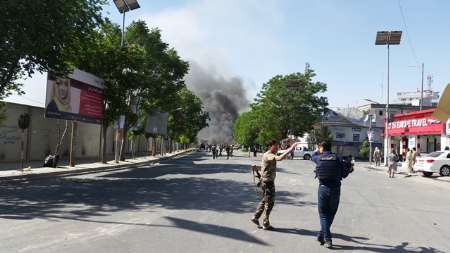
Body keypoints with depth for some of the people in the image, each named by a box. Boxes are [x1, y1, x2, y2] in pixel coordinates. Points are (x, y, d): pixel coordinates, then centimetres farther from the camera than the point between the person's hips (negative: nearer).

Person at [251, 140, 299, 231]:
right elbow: (280, 158, -37)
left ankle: (255, 218, 25)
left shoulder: (271, 155, 15)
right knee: (270, 202, -2)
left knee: (265, 200, 18)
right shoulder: (268, 155, -20)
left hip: (269, 181, 10)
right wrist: (290, 149, -35)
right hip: (267, 181, -10)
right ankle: (266, 224, 7)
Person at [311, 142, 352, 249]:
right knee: (331, 213, 16)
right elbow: (344, 175, -2)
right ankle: (321, 236, 20)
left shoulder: (319, 158, 1)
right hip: (335, 189, 1)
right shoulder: (337, 158, -1)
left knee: (323, 215, 8)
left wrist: (318, 151, 43)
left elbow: (312, 156, 25)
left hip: (323, 188, -1)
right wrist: (349, 168, 17)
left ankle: (327, 240, 2)